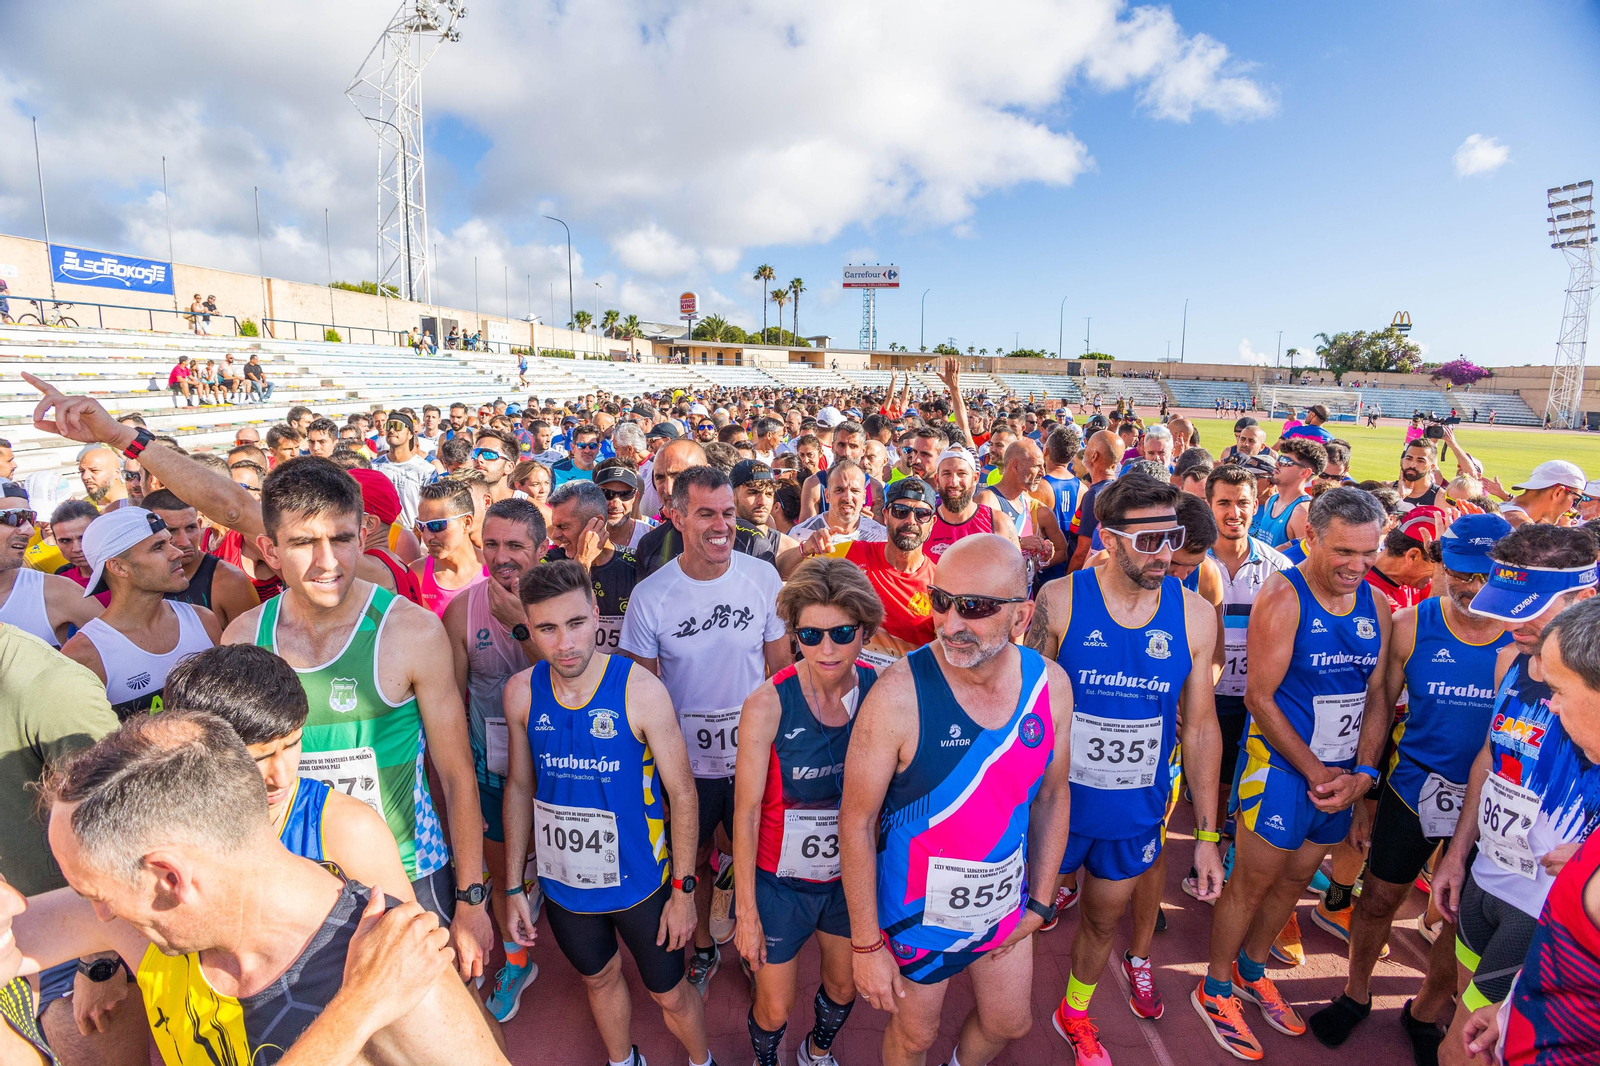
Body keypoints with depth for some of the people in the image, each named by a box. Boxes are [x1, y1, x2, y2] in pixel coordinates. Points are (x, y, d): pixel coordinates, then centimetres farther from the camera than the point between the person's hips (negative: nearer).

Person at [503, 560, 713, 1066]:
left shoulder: (642, 690, -23)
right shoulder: (521, 692, -11)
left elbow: (681, 792, -14)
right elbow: (520, 786, 2)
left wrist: (683, 889, -11)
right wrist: (514, 886, 5)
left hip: (640, 879, -3)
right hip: (562, 882, 3)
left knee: (670, 994, 14)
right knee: (599, 978, 27)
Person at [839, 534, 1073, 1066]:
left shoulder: (1050, 684, -14)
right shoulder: (899, 694, -30)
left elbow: (1052, 795, 1)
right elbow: (857, 821, -20)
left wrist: (1040, 901, 6)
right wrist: (866, 946, -14)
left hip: (1004, 905, 5)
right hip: (918, 914, -4)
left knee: (1010, 1023, 26)